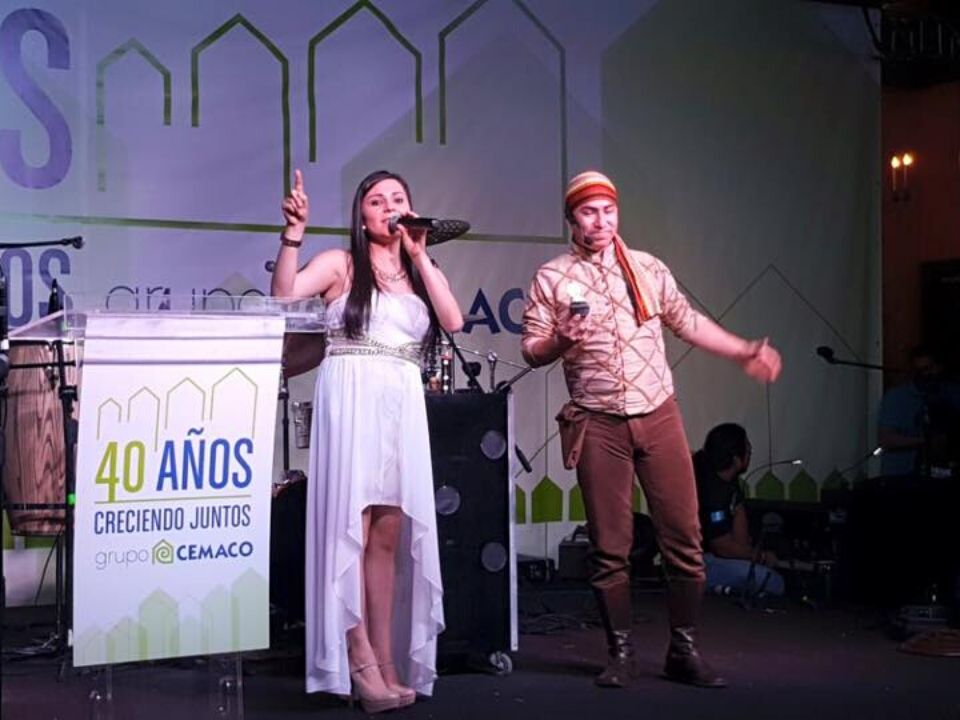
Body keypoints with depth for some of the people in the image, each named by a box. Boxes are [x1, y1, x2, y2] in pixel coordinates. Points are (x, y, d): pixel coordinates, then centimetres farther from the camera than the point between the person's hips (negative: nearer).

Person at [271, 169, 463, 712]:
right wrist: (294, 232, -20)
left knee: (390, 535, 3)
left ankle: (386, 662, 4)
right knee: (350, 527, -10)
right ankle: (360, 661, -8)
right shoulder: (340, 264, 6)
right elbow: (284, 293, -10)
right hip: (350, 399, -4)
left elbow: (453, 322, 0)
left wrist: (420, 256, 0)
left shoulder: (423, 272, 18)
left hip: (403, 405, 4)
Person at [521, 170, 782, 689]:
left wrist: (742, 352, 21)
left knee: (683, 536, 1)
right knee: (609, 545, 1)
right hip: (599, 424, -2)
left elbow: (686, 321, 21)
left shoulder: (648, 268, 9)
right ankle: (620, 654, 13)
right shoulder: (551, 277, 1)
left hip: (659, 415, 2)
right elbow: (532, 351, 1)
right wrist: (560, 341, -20)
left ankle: (684, 651, 11)